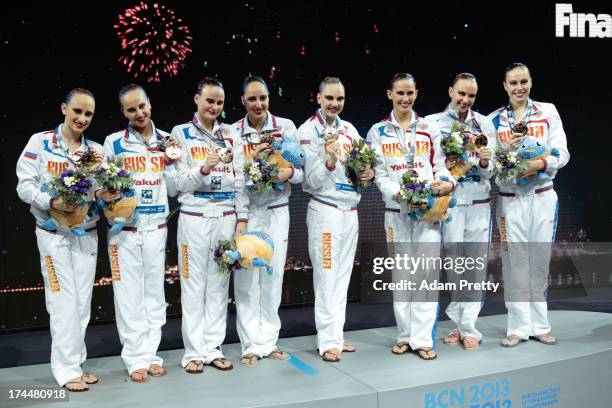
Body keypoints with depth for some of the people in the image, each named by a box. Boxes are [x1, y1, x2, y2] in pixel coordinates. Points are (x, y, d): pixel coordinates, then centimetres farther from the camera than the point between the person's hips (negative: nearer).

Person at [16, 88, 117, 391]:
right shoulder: (39, 142, -3)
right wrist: (53, 201, -24)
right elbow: (25, 186, -7)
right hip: (54, 233, -4)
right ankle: (67, 369, 7)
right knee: (64, 301, -5)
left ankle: (75, 363, 18)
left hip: (87, 233, 4)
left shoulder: (96, 149, 8)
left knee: (83, 301, 7)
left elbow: (105, 189, 6)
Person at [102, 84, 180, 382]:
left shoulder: (167, 140, 7)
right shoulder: (114, 142, 0)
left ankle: (151, 354, 20)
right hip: (123, 228, -2)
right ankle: (135, 358, 14)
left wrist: (173, 159, -6)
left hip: (156, 227, 2)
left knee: (154, 290, 9)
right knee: (129, 294, 2)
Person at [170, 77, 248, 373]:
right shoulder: (181, 133, 2)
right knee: (194, 285, 2)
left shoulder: (231, 134, 10)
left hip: (227, 217, 3)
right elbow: (180, 183, -4)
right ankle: (193, 352, 13)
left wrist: (242, 218, 3)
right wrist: (204, 168, -21)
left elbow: (240, 180, 9)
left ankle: (213, 348, 17)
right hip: (194, 218, -3)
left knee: (219, 284, 7)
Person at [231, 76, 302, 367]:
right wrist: (251, 157, -15)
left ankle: (269, 341, 20)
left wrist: (289, 173, -21)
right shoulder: (232, 132, 2)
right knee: (246, 278, -2)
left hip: (277, 211, 1)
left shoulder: (286, 127, 2)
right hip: (245, 212, -1)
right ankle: (252, 345, 11)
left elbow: (302, 169, 1)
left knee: (273, 277, 6)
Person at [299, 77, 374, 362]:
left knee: (343, 276, 11)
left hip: (350, 210, 6)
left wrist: (370, 173, -1)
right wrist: (329, 162, -27)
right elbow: (311, 182, -10)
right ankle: (329, 341, 6)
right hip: (325, 210, -6)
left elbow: (362, 165, 21)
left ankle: (336, 335, 22)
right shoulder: (307, 131, -5)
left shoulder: (350, 129, 12)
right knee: (326, 277, -3)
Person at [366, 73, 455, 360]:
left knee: (427, 271, -4)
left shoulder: (430, 128, 10)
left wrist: (448, 183, -14)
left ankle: (422, 338, 3)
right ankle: (405, 334, 17)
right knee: (401, 272, 6)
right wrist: (400, 193, -16)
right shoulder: (377, 132, 7)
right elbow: (379, 175, 1)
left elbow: (440, 164, 8)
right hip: (396, 209, 0)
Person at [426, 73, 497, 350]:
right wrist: (441, 166, -16)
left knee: (476, 263, 1)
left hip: (479, 202, 2)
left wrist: (486, 162, -17)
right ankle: (460, 323, 17)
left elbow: (490, 171, 5)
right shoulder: (433, 123, 3)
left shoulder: (484, 124, 8)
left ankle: (468, 327, 9)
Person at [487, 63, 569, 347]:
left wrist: (540, 164, -20)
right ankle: (519, 327, 10)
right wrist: (506, 151, -16)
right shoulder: (494, 120, 6)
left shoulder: (548, 111, 6)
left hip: (542, 196, 0)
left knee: (540, 261, 6)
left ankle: (539, 325, 18)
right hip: (510, 198, 0)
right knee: (514, 262, 0)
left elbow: (562, 153, -1)